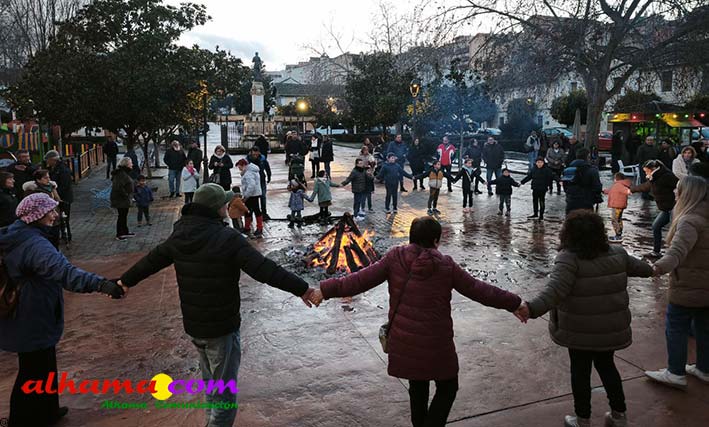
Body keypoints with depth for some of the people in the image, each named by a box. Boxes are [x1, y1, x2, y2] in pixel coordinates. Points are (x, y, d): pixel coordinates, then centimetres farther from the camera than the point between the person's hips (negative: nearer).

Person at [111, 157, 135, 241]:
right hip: (120, 200, -10)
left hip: (124, 199, 10)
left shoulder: (124, 173, 9)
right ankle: (119, 235, 10)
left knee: (124, 215, 20)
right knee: (121, 216, 0)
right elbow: (118, 187, -32)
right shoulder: (122, 174, -23)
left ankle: (125, 232, 33)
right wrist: (126, 195, -22)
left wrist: (129, 196, 16)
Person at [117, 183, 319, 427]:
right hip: (222, 329, -7)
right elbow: (264, 269, -28)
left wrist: (126, 281, 33)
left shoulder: (180, 236, 0)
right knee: (225, 396, 4)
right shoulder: (228, 238, -22)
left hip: (193, 327, 8)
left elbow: (151, 261, 15)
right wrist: (301, 289, -25)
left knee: (211, 383, 28)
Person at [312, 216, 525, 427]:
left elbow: (362, 279, -7)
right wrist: (513, 303, 9)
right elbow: (477, 289, -2)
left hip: (402, 341, 3)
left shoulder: (395, 258, -4)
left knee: (417, 386, 25)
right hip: (435, 342, -3)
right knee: (447, 388, 18)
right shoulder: (446, 266, -7)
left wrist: (327, 290, 0)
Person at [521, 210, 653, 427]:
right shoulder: (617, 254, -1)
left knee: (580, 372, 13)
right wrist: (651, 269, 40)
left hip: (580, 331, -5)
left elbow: (556, 290, -35)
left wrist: (532, 308, -45)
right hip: (612, 328, 5)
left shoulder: (569, 259, -21)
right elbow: (638, 267, 18)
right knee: (607, 366, 25)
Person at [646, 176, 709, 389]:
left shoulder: (690, 221, -24)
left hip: (688, 289, -9)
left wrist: (663, 265, -57)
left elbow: (680, 248, -42)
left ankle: (676, 373, 13)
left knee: (675, 328, 4)